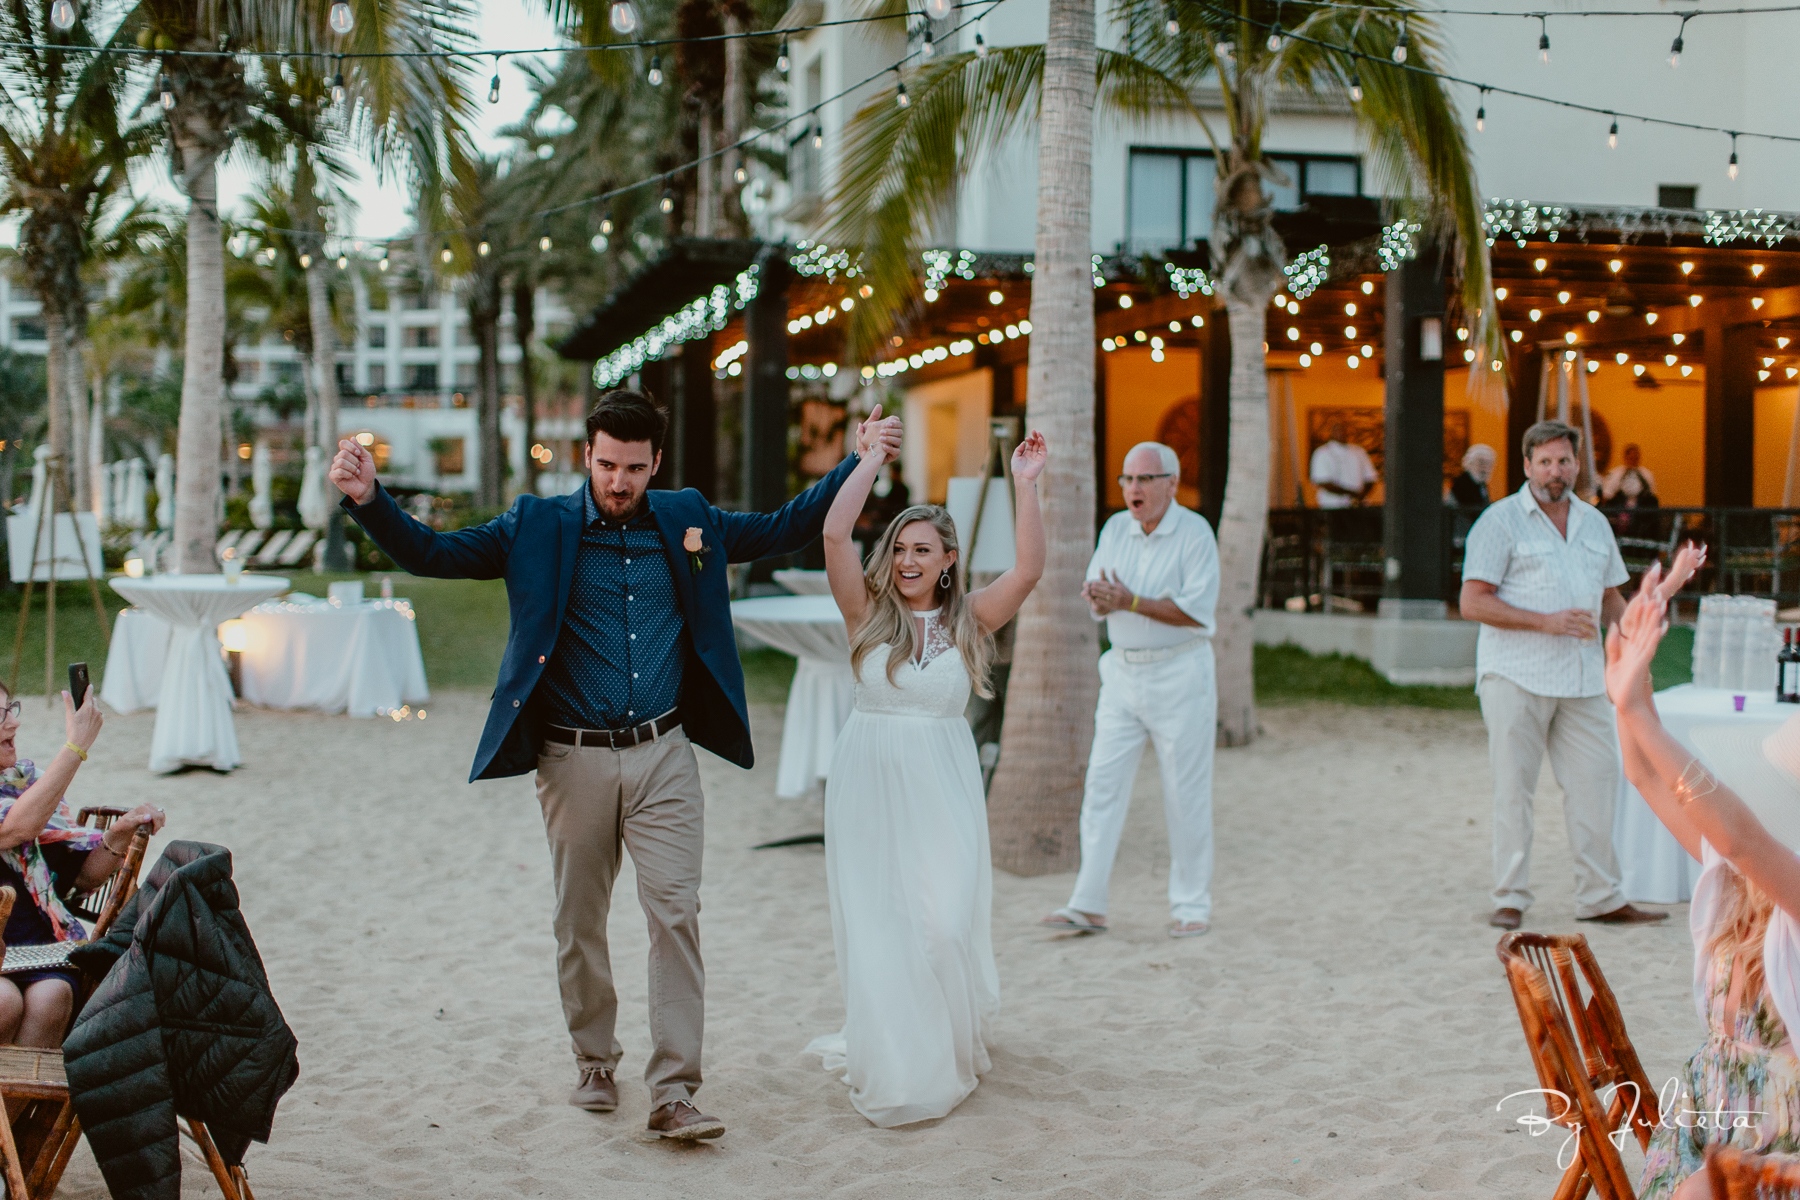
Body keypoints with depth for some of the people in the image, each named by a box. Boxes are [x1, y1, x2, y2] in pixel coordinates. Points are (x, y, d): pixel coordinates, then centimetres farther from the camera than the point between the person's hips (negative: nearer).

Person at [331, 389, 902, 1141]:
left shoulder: (689, 522, 7)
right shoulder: (538, 528, 0)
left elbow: (783, 530, 18)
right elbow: (431, 553, -4)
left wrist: (858, 463, 13)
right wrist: (368, 501, -20)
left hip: (663, 754, 1)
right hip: (575, 759, -1)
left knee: (676, 912, -7)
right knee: (580, 919, 9)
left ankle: (673, 1090, -4)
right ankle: (595, 1063, 28)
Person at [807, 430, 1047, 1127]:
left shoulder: (968, 620, 3)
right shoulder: (868, 613, 1)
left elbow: (1028, 571, -11)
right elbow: (834, 533, -11)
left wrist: (1024, 486, -13)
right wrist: (871, 457, -6)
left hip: (943, 787, 0)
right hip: (871, 781, 0)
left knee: (945, 919, -5)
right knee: (878, 924, 2)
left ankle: (949, 1051, 20)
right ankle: (891, 1060, 15)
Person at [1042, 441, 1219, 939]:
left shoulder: (1194, 532, -10)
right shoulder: (1116, 528, 7)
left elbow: (1198, 611, -18)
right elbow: (1097, 599, 5)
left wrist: (1131, 601, -20)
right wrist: (1101, 596, -18)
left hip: (1180, 676, -5)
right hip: (1123, 671, 5)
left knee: (1185, 795, 1)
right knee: (1102, 785, 0)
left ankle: (1192, 906, 13)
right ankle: (1088, 905, 2)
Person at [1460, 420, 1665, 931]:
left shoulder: (1595, 523, 16)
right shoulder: (1501, 521, -3)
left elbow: (1609, 596, 25)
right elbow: (1473, 603, -9)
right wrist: (1547, 622, -17)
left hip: (1583, 678, 5)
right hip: (1516, 676, -5)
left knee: (1596, 780, 4)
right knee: (1513, 787, 0)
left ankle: (1600, 897, 13)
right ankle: (1510, 898, 9)